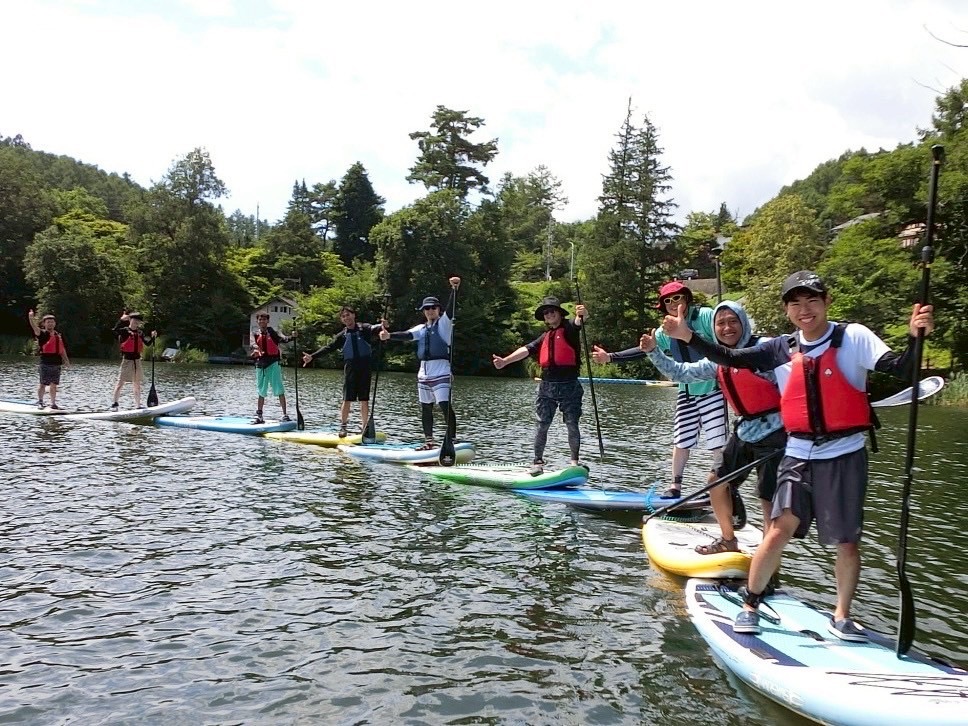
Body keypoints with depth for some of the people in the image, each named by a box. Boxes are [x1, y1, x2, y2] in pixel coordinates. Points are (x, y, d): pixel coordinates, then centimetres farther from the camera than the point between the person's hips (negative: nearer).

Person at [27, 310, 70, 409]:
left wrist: (66, 360, 12)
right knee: (43, 384, -2)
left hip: (57, 363, 5)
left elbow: (62, 349, 20)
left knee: (54, 384, 9)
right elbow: (35, 327, -22)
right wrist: (31, 318, -40)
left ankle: (53, 403, 15)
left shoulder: (59, 335, 15)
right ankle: (40, 401, 11)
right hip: (46, 362, -5)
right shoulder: (42, 334, -3)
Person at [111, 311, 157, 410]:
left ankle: (138, 405, 18)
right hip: (127, 359, -6)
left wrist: (153, 337, -6)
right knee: (121, 382, -8)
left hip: (137, 360, 6)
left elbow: (148, 343, 11)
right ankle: (114, 403, -3)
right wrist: (121, 319, -34)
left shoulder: (140, 332, 10)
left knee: (137, 384, 11)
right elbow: (115, 330, -28)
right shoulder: (125, 331, -7)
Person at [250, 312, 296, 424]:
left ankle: (285, 414, -7)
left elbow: (283, 338, -13)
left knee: (279, 390, -7)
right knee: (261, 391, 12)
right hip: (260, 364, 4)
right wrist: (256, 347, -33)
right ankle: (259, 416, 19)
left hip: (273, 363, -4)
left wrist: (291, 337, -35)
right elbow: (253, 343, -9)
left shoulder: (272, 332, 4)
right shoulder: (255, 334, 12)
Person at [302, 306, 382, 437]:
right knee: (347, 399, -1)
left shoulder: (364, 328, 2)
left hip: (364, 367, -1)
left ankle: (365, 426, 13)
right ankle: (343, 426, 9)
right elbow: (328, 348, 5)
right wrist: (312, 356, -4)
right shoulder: (342, 335, 8)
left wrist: (381, 327, -43)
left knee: (364, 400, 4)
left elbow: (373, 328, -19)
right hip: (350, 368, 1)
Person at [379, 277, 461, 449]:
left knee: (445, 406, -16)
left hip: (441, 372, -7)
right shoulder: (421, 328, 15)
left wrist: (454, 289, -31)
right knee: (425, 408, 13)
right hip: (423, 372, 7)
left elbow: (451, 310, -17)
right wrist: (389, 335, -18)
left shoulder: (444, 323, 0)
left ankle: (451, 440, -14)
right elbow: (407, 335, 0)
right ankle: (429, 441, 23)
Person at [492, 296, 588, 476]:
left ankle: (575, 461, 12)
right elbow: (527, 349, 10)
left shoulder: (569, 329, 0)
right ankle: (538, 461, 11)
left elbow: (579, 321, -21)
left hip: (569, 386, -4)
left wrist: (582, 314, -46)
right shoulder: (545, 337, 17)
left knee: (572, 425, 0)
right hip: (547, 386, 4)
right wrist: (505, 361, -2)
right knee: (542, 425, 4)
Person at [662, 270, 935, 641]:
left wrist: (915, 337, -34)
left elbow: (899, 370, -15)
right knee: (780, 530, -7)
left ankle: (841, 617, 26)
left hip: (845, 455, -1)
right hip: (799, 454, 2)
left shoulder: (853, 337, -6)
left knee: (847, 541, 6)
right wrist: (688, 337, -6)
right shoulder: (781, 349, 3)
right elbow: (731, 359, 4)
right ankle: (749, 604, 9)